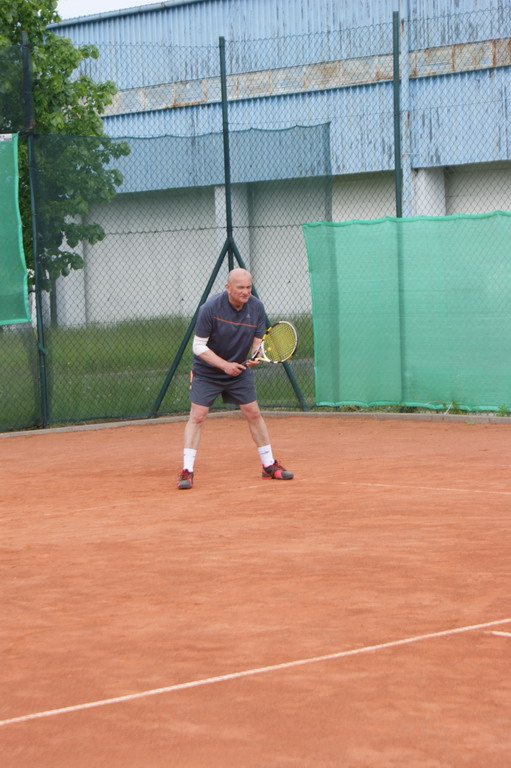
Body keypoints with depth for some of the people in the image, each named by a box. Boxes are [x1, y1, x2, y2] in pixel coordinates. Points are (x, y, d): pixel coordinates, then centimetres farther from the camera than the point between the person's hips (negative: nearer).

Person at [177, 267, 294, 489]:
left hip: (240, 371, 4)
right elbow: (199, 346, -18)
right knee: (197, 417, -11)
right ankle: (187, 471, -9)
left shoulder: (256, 307, -10)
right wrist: (224, 364, -27)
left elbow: (258, 339, -3)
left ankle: (269, 465, 19)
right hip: (207, 372, -4)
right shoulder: (211, 308, -22)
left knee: (254, 414, 6)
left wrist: (255, 356, -25)